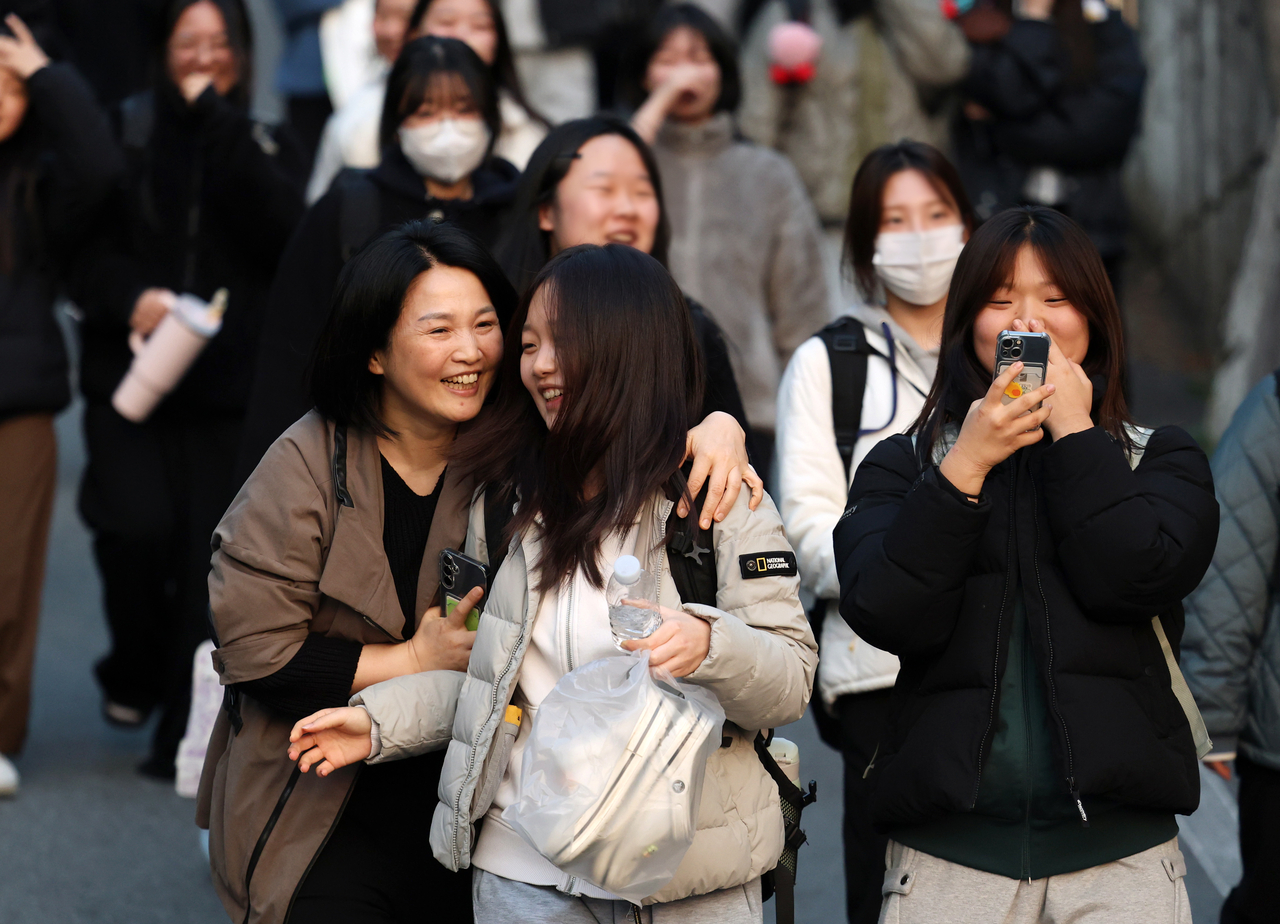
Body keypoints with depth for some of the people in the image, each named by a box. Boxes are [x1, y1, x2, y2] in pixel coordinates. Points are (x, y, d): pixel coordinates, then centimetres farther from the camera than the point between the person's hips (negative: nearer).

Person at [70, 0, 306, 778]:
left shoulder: (267, 148, 11)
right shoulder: (125, 132, 7)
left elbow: (282, 232, -8)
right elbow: (84, 246, 3)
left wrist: (221, 125, -10)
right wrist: (130, 297, -16)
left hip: (230, 385, 1)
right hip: (131, 373, -1)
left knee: (207, 554, -5)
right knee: (137, 525, -16)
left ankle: (186, 738, 5)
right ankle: (135, 674, 13)